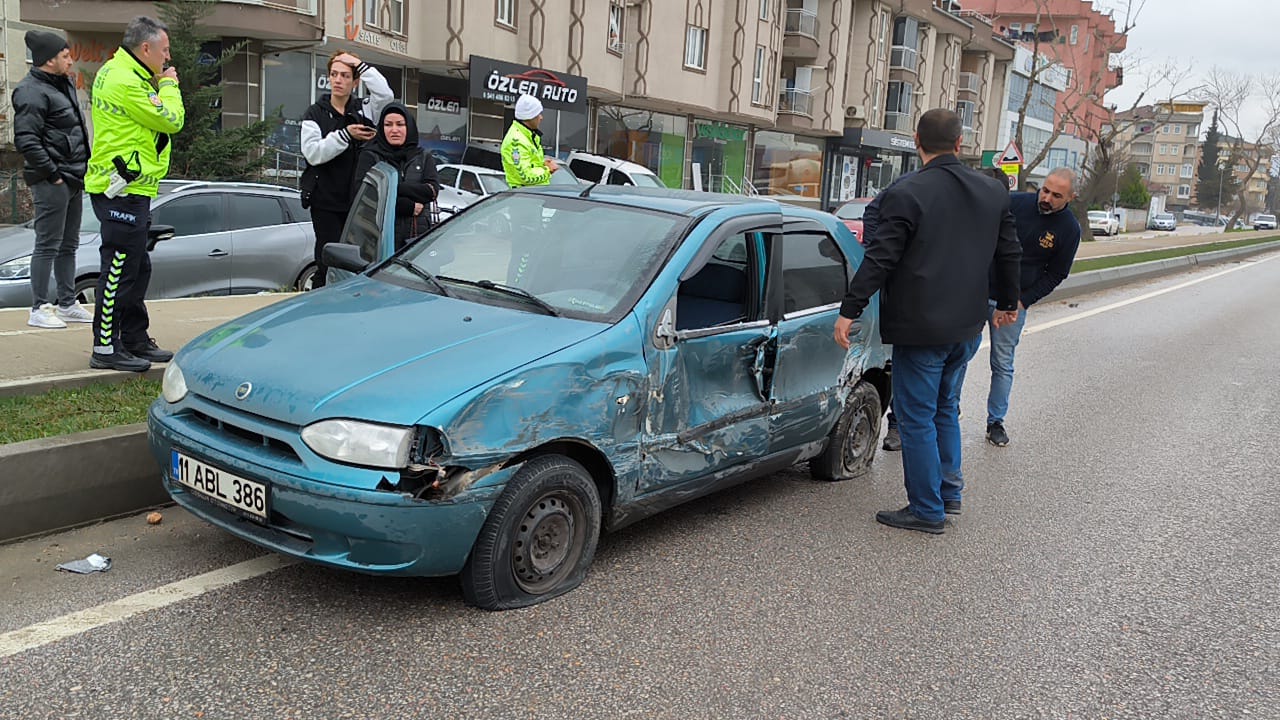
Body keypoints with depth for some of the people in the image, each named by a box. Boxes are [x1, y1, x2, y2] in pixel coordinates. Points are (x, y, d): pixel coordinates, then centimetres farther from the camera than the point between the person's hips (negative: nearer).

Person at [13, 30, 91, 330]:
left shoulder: (64, 84, 16)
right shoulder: (33, 92, -13)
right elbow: (25, 140, -19)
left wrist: (82, 170, 16)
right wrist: (52, 173, -19)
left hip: (73, 179, 10)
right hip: (52, 181, -9)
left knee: (68, 245, 14)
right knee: (48, 245, -6)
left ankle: (67, 304, 22)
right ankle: (39, 309, 0)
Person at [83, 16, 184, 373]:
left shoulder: (116, 72, 17)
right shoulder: (126, 82, -17)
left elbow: (148, 115, 15)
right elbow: (171, 120, -15)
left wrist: (158, 85, 3)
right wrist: (169, 84, 0)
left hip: (130, 189, 11)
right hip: (123, 189, -11)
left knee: (137, 269, 17)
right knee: (119, 270, -6)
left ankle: (135, 339, 26)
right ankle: (105, 348, 0)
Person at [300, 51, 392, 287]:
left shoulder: (364, 109, 10)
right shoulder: (315, 114, 6)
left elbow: (385, 95, -12)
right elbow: (313, 152, -8)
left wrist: (360, 64, -9)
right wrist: (346, 135, -16)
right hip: (326, 203, -2)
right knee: (329, 262, -5)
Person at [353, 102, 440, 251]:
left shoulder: (423, 157, 17)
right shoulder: (370, 156, 8)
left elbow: (433, 190, 1)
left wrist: (395, 188, -11)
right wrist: (408, 206, -9)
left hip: (418, 236, 2)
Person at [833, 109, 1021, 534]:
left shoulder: (906, 195, -14)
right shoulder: (993, 192, 7)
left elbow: (879, 260, -18)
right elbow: (1008, 253, 16)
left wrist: (849, 311, -14)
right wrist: (1008, 303, 30)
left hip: (921, 328, -7)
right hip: (968, 326, 7)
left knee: (917, 418, 3)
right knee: (946, 408, 22)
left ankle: (927, 510, 9)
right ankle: (950, 491, 30)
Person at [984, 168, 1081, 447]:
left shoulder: (1069, 229, -6)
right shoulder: (1014, 203, -7)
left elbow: (1055, 274, 1)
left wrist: (1020, 302, -9)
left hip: (1013, 301, 0)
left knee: (1003, 365, 7)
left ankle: (996, 422, 19)